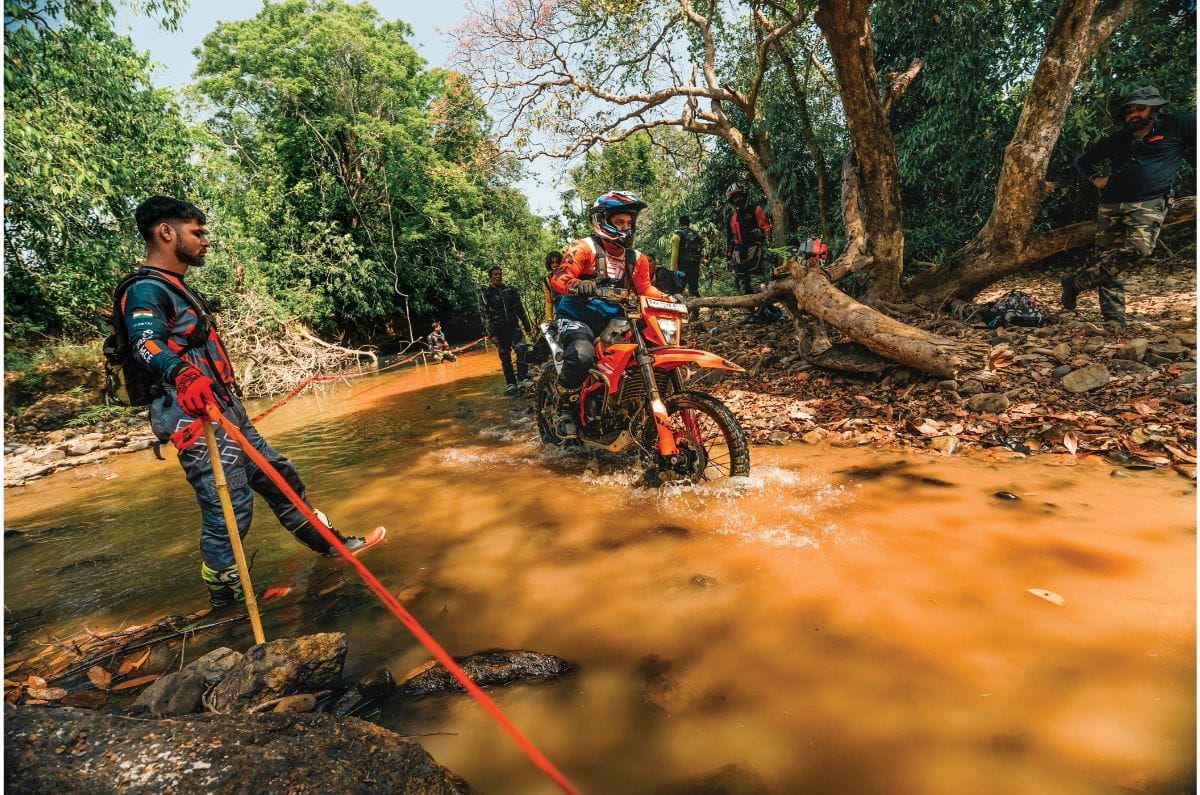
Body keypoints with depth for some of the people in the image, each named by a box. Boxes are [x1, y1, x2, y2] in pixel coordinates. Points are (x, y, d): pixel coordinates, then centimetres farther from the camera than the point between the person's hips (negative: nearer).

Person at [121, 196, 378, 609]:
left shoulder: (178, 289, 20)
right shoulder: (146, 290, -11)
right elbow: (146, 341, -31)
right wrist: (182, 375, -52)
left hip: (228, 416, 10)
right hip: (200, 421, -10)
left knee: (280, 478, 16)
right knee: (228, 513, -7)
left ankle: (333, 544, 29)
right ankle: (225, 603, 9)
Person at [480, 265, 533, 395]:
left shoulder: (510, 290, 12)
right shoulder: (486, 294, 1)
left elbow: (520, 309, 15)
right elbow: (485, 316, -3)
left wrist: (527, 326, 12)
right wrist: (491, 334, -11)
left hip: (514, 327, 2)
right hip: (499, 331, -2)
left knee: (523, 350, -19)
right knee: (505, 359, 3)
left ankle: (522, 379, -14)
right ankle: (511, 384, 12)